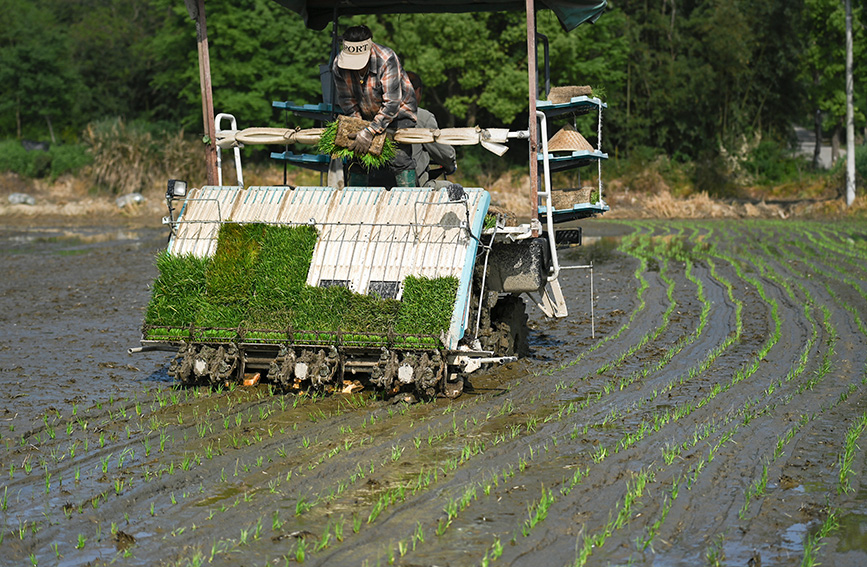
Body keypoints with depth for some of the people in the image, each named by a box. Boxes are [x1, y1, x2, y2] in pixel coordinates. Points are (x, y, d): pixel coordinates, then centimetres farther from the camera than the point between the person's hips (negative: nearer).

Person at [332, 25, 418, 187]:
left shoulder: (387, 60, -32)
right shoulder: (339, 64, -18)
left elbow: (391, 103, -33)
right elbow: (346, 100, -5)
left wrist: (369, 132, -36)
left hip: (398, 111, -4)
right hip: (367, 115, 4)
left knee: (399, 158, -18)